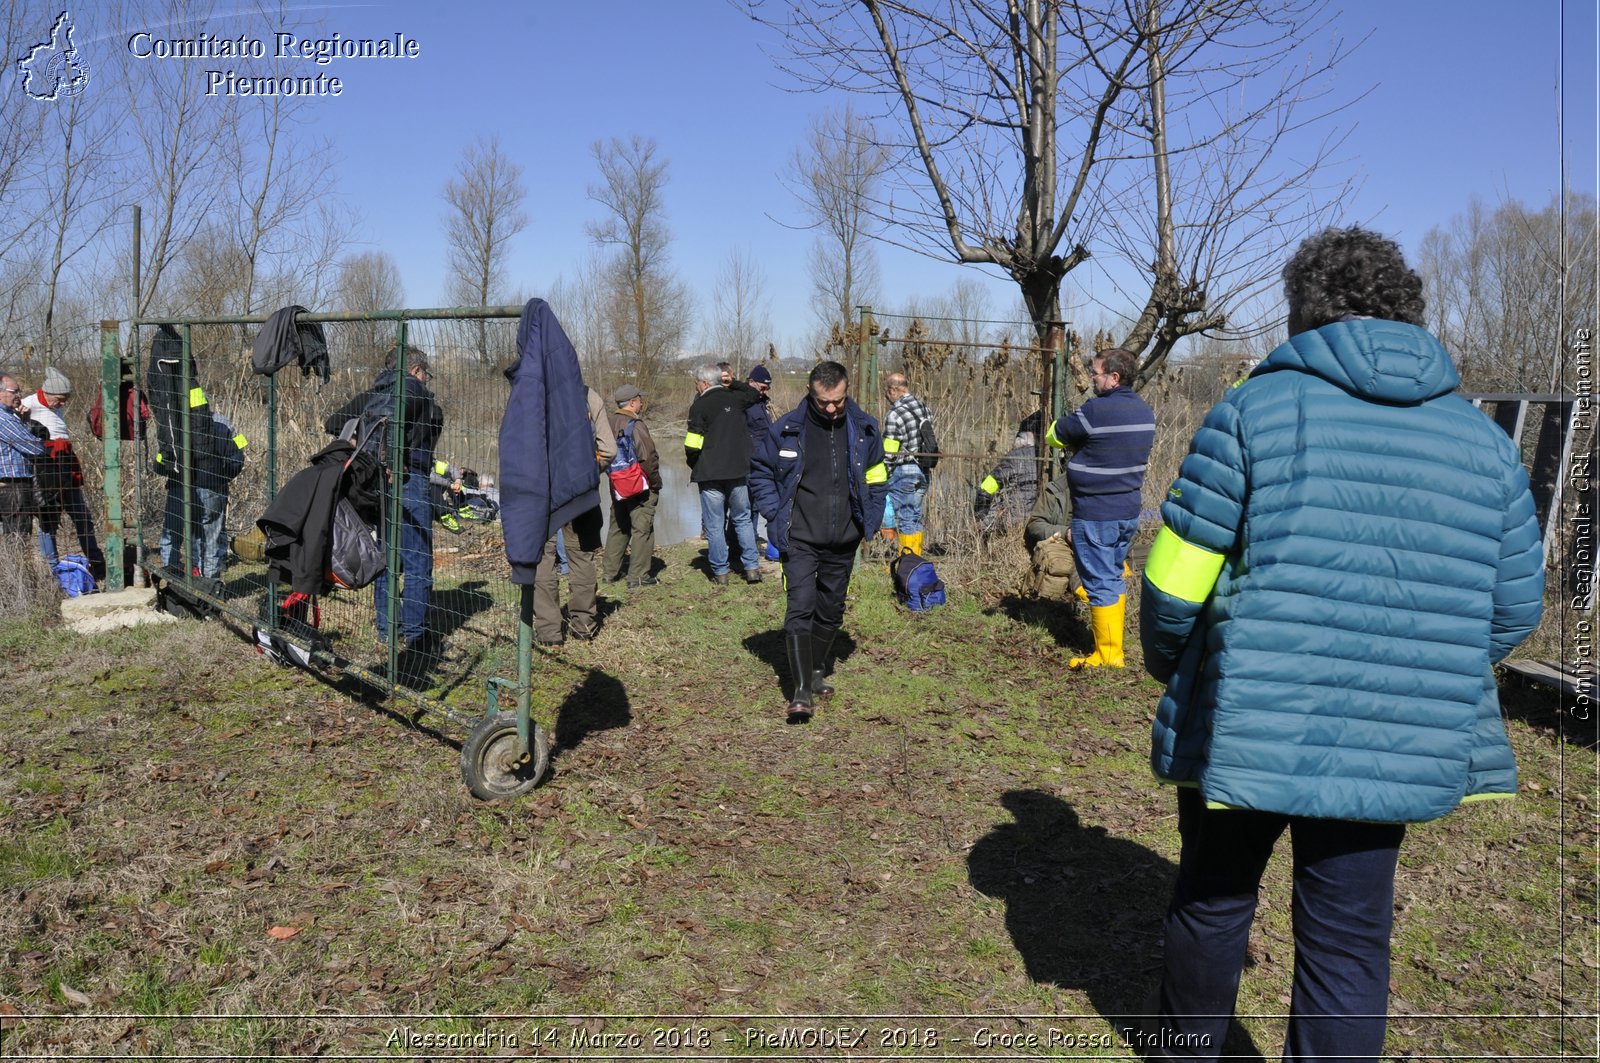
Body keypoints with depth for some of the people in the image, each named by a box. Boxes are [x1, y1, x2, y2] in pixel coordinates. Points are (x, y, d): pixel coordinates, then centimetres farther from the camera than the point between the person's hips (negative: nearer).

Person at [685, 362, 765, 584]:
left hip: (710, 474, -4)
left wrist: (693, 465, 6)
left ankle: (720, 572, 7)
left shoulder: (699, 406, -10)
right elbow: (755, 395, 28)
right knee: (743, 519, 14)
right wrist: (733, 383, 22)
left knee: (714, 525, 5)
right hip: (738, 472, 4)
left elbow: (693, 445, -12)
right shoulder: (735, 398, 5)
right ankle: (752, 567, 9)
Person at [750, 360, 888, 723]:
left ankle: (817, 671, 33)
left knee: (831, 610, 14)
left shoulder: (864, 428, 0)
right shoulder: (787, 429, -7)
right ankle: (802, 691, -12)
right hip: (800, 540, -3)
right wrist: (775, 516, -4)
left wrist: (870, 520, 4)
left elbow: (876, 478, 12)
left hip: (843, 541, 3)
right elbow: (760, 472, 5)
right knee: (800, 608, -12)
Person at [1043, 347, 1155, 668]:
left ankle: (1108, 654, 8)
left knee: (1100, 583, 1)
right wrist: (1080, 439, 10)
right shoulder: (1145, 411, 6)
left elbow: (1053, 436, -7)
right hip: (1128, 511, 8)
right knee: (1114, 578, 18)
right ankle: (1113, 644, 27)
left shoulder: (1097, 410, -19)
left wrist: (1064, 422, 14)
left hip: (1096, 514, -8)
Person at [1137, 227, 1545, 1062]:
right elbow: (1511, 614, 7)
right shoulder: (1484, 442, 4)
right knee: (1348, 940, 14)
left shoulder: (1254, 412, -9)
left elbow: (1175, 584, -11)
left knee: (1212, 901, 20)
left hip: (1244, 732, -2)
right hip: (1394, 751, 2)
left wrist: (1170, 666, 9)